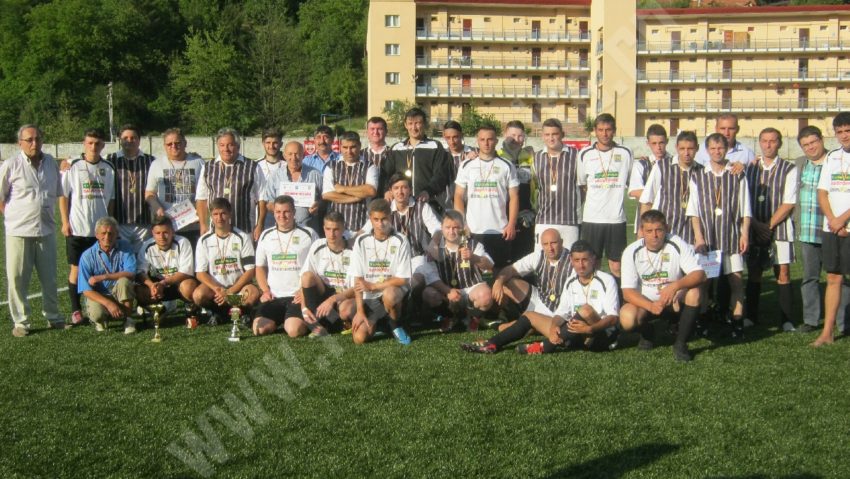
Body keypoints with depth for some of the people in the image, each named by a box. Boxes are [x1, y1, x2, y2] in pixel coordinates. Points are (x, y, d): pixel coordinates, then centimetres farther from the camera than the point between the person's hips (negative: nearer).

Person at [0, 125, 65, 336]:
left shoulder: (51, 163, 6)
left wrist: (48, 214, 12)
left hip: (46, 230, 4)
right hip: (19, 231, -4)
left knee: (49, 277, 12)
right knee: (17, 279, 1)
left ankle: (53, 317, 25)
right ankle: (21, 322, 11)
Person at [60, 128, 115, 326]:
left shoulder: (108, 168, 6)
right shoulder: (73, 166, -1)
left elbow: (111, 198, 10)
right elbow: (63, 195, 0)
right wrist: (65, 222, -5)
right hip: (77, 228, -2)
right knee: (76, 268, 3)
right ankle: (76, 310, 10)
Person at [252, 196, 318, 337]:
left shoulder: (309, 235, 3)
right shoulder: (266, 236, 14)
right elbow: (260, 267, 21)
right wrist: (265, 290, 4)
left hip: (298, 296, -3)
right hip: (273, 297, 3)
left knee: (294, 330, -27)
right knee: (260, 329, -20)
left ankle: (305, 321, 8)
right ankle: (279, 320, 12)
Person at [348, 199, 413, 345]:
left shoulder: (399, 241, -7)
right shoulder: (361, 241, -2)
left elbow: (402, 279, -10)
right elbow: (358, 279, -4)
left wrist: (372, 286, -14)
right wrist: (360, 311, -11)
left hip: (394, 291, -2)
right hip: (370, 299, 3)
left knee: (389, 294, -39)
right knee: (359, 337, -17)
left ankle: (395, 325, -5)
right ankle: (378, 322, 20)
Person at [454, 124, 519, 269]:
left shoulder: (506, 166, 5)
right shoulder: (467, 166, 8)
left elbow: (514, 197, 4)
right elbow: (459, 196, 7)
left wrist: (511, 225, -6)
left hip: (500, 231, -1)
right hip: (472, 231, 1)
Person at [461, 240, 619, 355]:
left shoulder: (606, 280, -8)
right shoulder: (570, 282, 9)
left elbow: (613, 317, -15)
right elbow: (562, 312, 4)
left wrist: (590, 328, -31)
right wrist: (553, 327, -19)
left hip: (600, 336, -7)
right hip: (575, 335, 7)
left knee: (586, 310, -36)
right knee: (530, 315, 4)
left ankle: (546, 347, -30)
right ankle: (492, 344, -11)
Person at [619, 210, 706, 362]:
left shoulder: (678, 245, -15)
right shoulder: (632, 251, -14)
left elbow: (700, 275, -23)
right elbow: (628, 292, -16)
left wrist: (676, 286, -43)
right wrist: (651, 306, -35)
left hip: (675, 301, 0)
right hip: (645, 302, 0)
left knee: (693, 292, -31)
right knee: (627, 319, -31)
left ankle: (681, 343, -14)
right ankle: (647, 333, 8)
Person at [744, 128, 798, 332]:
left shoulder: (789, 169, -1)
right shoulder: (750, 168, 8)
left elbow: (788, 204, -6)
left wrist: (769, 225, -9)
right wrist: (756, 224, -7)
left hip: (779, 227, -2)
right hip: (755, 228, 3)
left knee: (783, 273, -4)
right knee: (753, 272, 4)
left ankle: (786, 320, -1)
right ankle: (751, 317, 12)